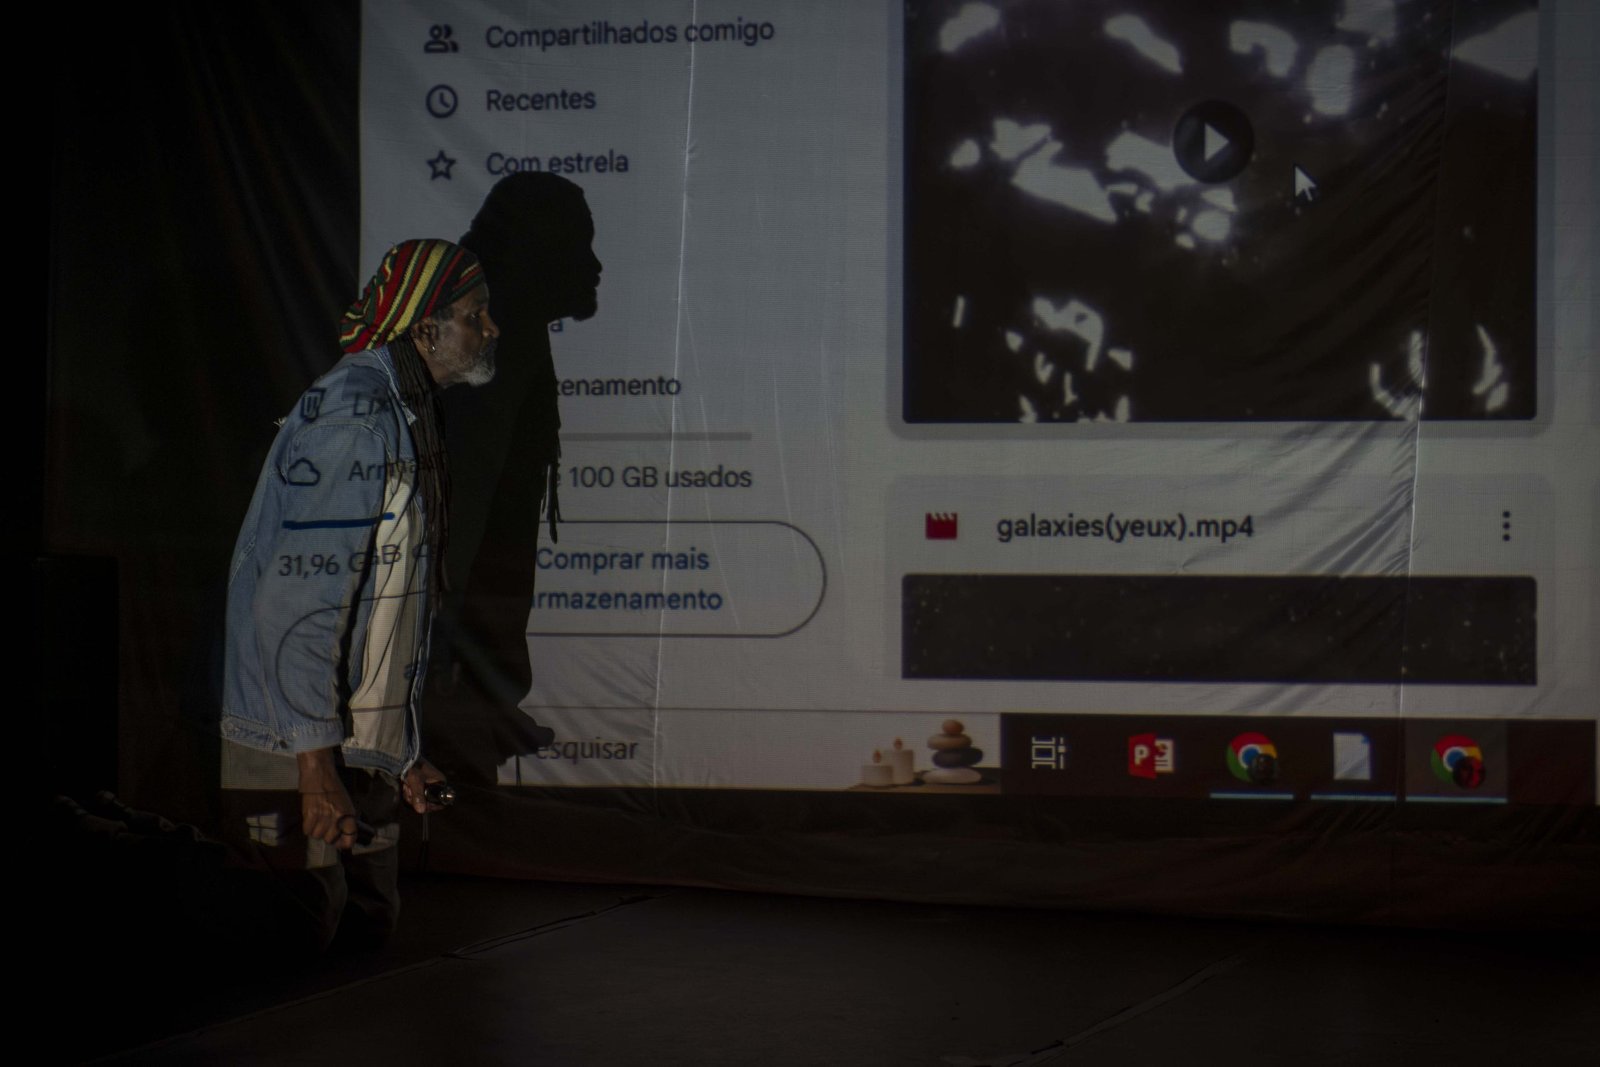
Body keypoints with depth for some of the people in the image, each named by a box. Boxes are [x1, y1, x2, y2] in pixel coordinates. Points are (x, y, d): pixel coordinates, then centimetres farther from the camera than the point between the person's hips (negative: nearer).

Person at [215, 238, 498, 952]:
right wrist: (315, 767, -25)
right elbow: (296, 602, -23)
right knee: (306, 939, -8)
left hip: (362, 755, 10)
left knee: (368, 933, 12)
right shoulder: (350, 416, -17)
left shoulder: (403, 417, 16)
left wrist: (399, 754, 20)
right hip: (298, 758, -10)